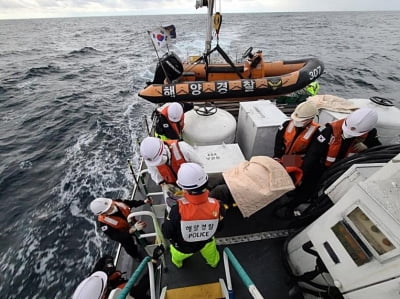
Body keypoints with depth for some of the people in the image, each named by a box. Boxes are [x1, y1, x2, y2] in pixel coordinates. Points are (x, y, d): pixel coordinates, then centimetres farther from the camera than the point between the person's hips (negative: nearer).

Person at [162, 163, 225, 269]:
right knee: (211, 255, 39)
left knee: (177, 256, 38)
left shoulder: (178, 209, -42)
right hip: (206, 242, 2)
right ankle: (214, 262, 71)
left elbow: (166, 233, -23)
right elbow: (218, 227, -12)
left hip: (182, 247, -1)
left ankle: (177, 262, 70)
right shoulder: (216, 205, -34)